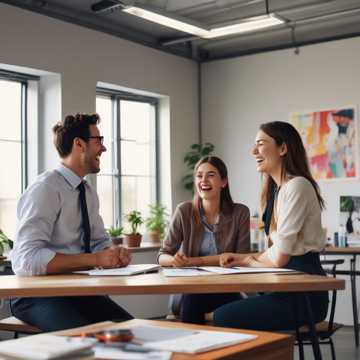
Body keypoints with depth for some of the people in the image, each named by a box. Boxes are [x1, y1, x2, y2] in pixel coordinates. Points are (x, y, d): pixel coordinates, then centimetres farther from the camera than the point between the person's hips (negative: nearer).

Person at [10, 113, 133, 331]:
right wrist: (95, 259, -27)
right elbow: (26, 261, -26)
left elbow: (100, 241, 17)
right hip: (37, 295, -7)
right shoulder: (46, 188, -17)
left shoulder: (89, 192, 10)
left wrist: (116, 254, -7)